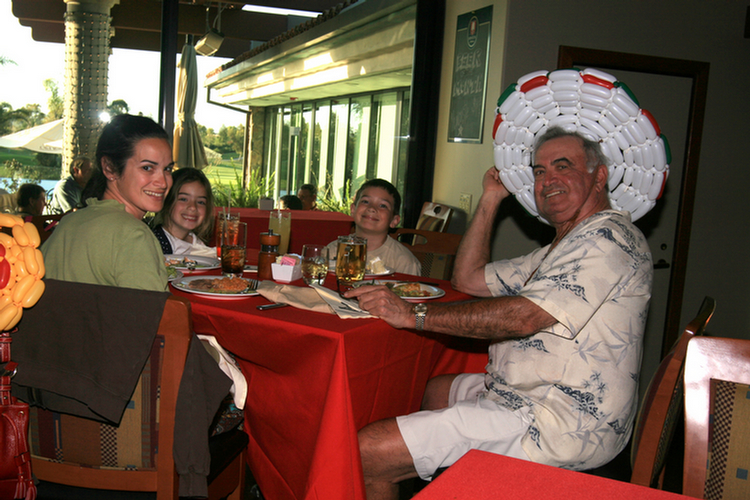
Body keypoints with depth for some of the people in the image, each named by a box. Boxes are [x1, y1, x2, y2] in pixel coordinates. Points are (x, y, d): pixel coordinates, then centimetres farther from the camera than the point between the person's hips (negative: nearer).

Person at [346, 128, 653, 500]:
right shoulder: (562, 248, 20)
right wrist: (490, 200, 15)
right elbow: (469, 278, 20)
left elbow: (522, 317, -24)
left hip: (555, 424, -11)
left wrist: (414, 315, -24)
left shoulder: (608, 237, -13)